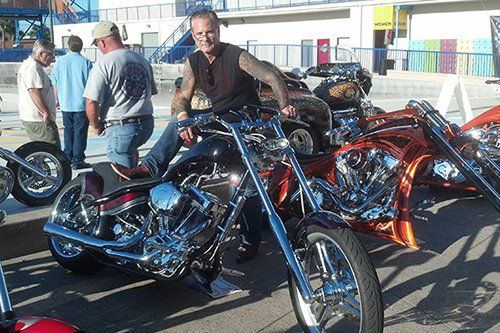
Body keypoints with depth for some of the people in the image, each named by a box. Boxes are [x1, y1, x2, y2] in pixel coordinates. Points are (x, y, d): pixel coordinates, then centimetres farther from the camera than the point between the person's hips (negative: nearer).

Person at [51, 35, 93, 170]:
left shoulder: (59, 62, 2)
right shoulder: (86, 62, -8)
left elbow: (54, 83, 8)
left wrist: (57, 100, 20)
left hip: (65, 104, 3)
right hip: (81, 104, -3)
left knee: (68, 131, 16)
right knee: (80, 132, 2)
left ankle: (67, 158, 20)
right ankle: (78, 161, 3)